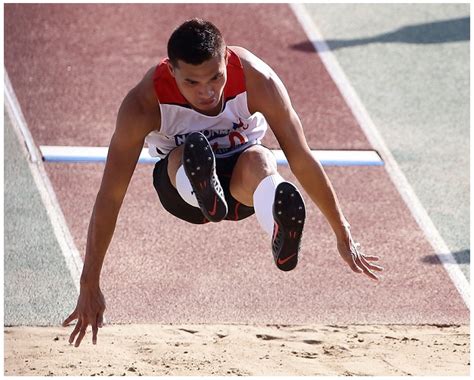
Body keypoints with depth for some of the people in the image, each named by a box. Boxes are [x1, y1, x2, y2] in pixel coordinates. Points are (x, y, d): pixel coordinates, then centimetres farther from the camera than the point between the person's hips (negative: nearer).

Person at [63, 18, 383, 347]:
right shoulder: (144, 103, -29)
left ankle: (283, 236, -69)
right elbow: (110, 196, -26)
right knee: (191, 153, -36)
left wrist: (344, 235, -15)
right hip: (180, 182, 1)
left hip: (242, 183, -1)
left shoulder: (256, 79, -26)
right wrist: (89, 286, -26)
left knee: (258, 160, -39)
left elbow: (302, 160, -18)